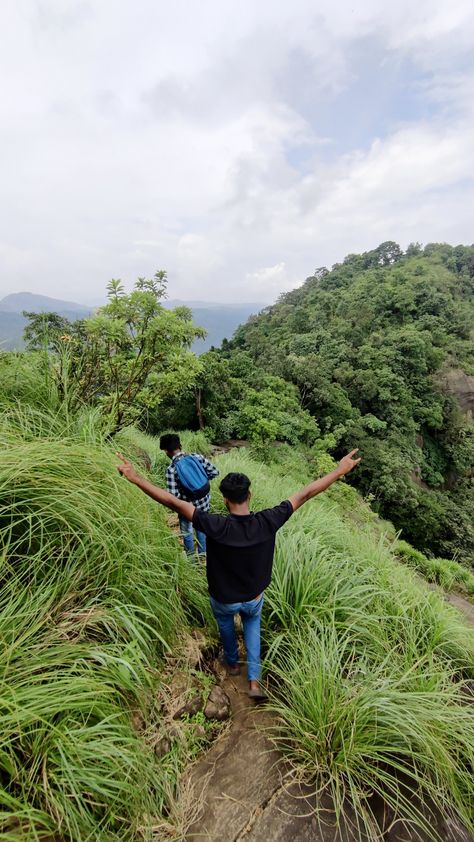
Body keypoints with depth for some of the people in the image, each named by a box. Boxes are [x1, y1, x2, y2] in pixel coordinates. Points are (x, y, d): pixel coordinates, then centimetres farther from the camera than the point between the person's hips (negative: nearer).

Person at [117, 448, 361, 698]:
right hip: (254, 598, 1)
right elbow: (304, 494, -23)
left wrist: (136, 479, -32)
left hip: (224, 599, -1)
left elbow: (174, 503, -35)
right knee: (252, 625, 34)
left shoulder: (216, 526, -34)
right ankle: (254, 680, 29)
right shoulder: (267, 522, -28)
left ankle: (232, 662, 54)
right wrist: (339, 471, -16)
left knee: (225, 620, 34)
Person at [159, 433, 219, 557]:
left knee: (187, 532, 25)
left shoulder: (171, 469, -24)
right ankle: (202, 553, 49)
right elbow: (215, 472, -7)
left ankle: (191, 557, 46)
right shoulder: (197, 456, -13)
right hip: (204, 502, 4)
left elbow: (173, 496, -26)